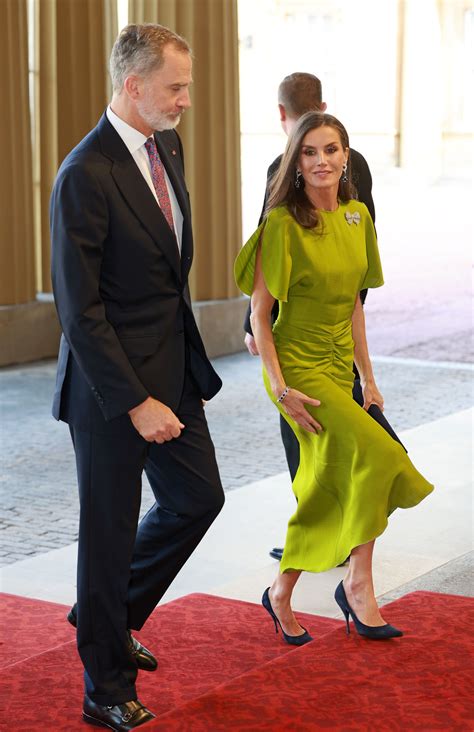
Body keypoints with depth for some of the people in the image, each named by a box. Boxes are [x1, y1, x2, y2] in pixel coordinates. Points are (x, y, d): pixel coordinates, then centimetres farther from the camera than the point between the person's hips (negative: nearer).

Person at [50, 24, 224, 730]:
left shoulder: (166, 148, 7)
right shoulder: (86, 175, -21)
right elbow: (79, 311, -21)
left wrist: (185, 362, 15)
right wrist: (135, 402, -21)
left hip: (173, 369, 8)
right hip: (113, 382, -8)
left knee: (199, 497, 16)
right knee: (110, 533, 5)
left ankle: (110, 614, 37)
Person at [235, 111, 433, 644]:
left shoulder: (357, 218, 6)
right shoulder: (283, 224, -13)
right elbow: (259, 312, -12)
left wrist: (367, 377, 13)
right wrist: (279, 388, -17)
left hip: (339, 366, 7)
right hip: (298, 365, -7)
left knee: (323, 492, 7)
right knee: (377, 457, -20)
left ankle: (281, 596, 21)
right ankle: (358, 583, -5)